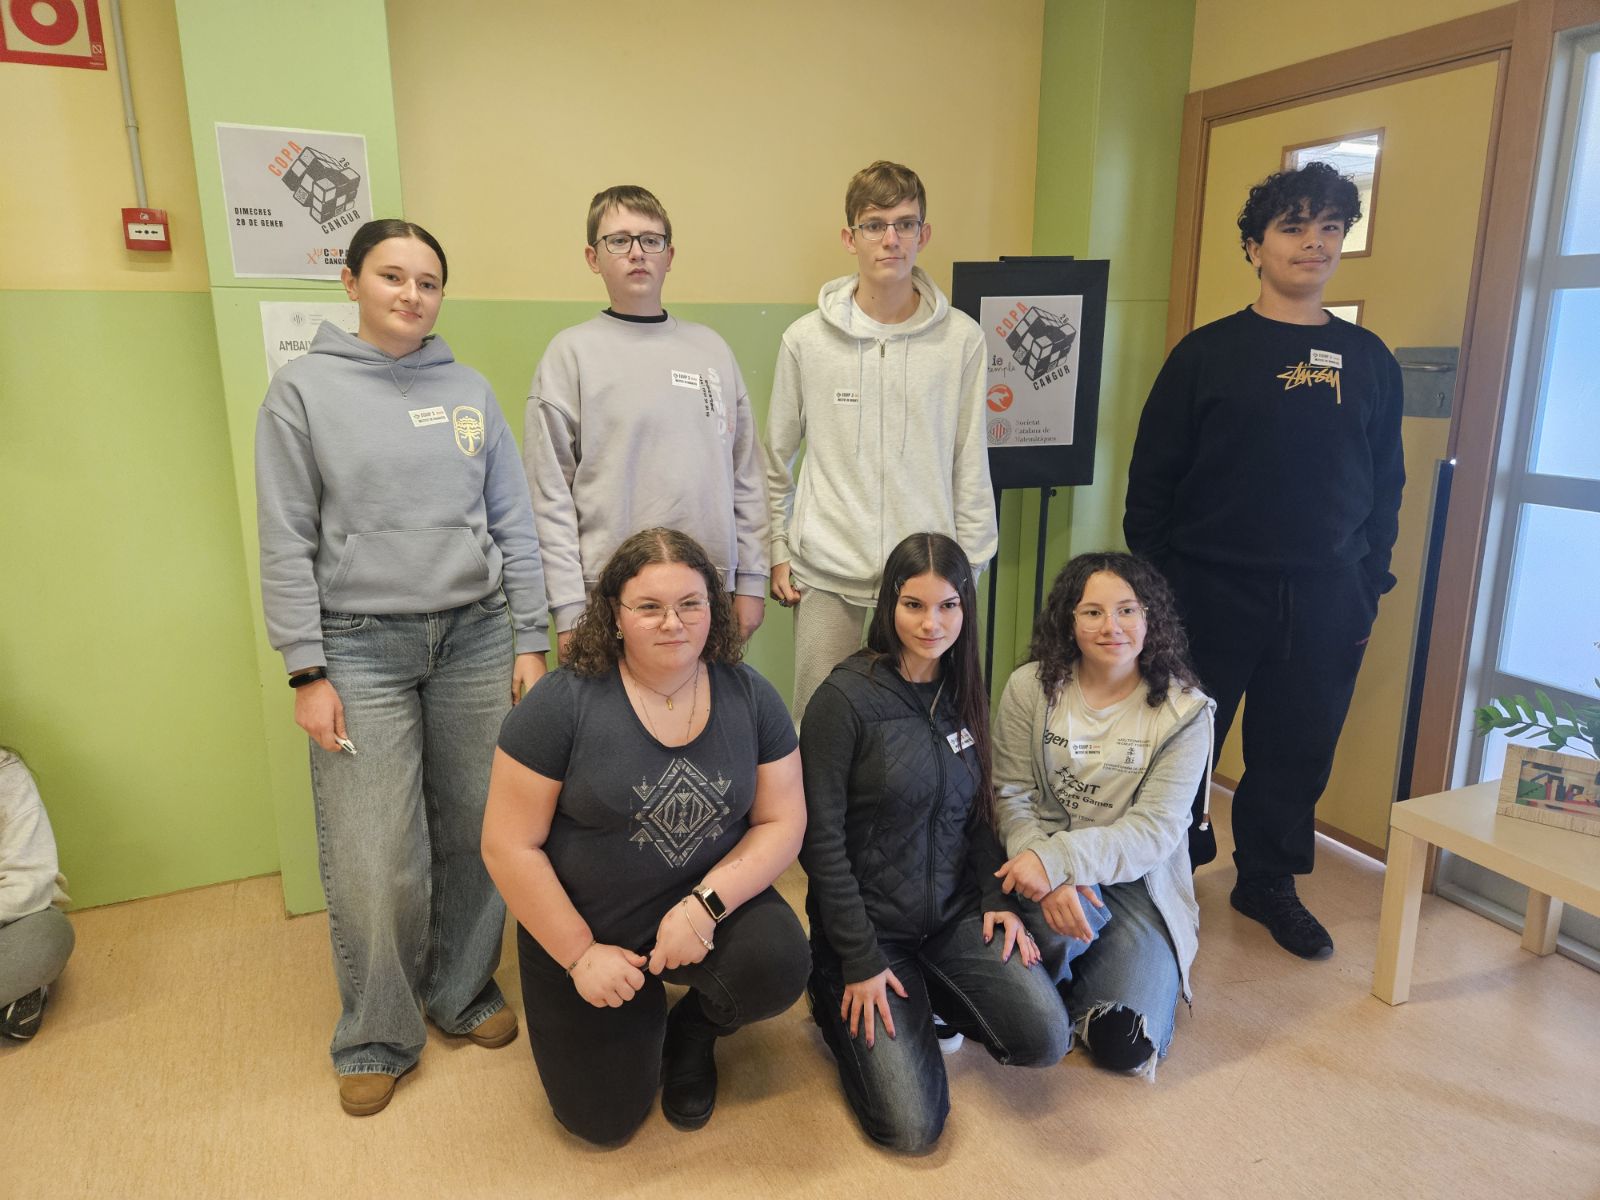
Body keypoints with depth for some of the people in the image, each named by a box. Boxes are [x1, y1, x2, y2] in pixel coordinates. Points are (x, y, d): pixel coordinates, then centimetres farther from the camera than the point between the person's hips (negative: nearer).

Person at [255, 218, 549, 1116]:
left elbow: (515, 524, 7)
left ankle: (465, 992, 31)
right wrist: (308, 671, -7)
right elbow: (287, 543, -2)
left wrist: (531, 641, 3)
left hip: (476, 639, 3)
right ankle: (376, 1038, 22)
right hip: (363, 647, -2)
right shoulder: (304, 389, 1)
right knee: (374, 861, -1)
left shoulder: (470, 390, 8)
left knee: (477, 833, 8)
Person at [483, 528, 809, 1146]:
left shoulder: (749, 696, -8)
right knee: (603, 1122, 0)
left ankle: (693, 1029, 9)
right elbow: (509, 845, -14)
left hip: (711, 909, 2)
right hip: (583, 929, -1)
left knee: (779, 967, -28)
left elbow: (782, 822, -7)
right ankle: (643, 1018, 34)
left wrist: (706, 904, -22)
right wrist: (580, 955, -13)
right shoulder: (562, 703, -17)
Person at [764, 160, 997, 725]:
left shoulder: (962, 338, 0)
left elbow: (971, 465, 3)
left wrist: (968, 567, 3)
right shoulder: (807, 339, 1)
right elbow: (777, 459, 9)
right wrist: (777, 552, 8)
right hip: (826, 576, 0)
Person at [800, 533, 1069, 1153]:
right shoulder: (845, 698, -16)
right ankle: (839, 1002, 15)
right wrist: (860, 962, -14)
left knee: (1046, 1039, -15)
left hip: (956, 915, 5)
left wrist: (998, 898, -2)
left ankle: (932, 1001, 13)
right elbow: (821, 839, -15)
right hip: (870, 925, -5)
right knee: (912, 1127, -12)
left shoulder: (961, 693, 4)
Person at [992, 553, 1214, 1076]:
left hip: (1138, 882, 0)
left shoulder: (1184, 710, -9)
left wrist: (1058, 860, -29)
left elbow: (1157, 829, -16)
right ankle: (1047, 986, 0)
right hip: (1048, 871, 0)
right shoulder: (1030, 688, -6)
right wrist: (1043, 870, -27)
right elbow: (1011, 796, -8)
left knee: (1125, 1045, -16)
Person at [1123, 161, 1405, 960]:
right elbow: (1152, 479, -3)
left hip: (1324, 600, 3)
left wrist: (1369, 590, 5)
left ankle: (1267, 881, 30)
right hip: (1212, 591, -3)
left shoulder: (1370, 360, 8)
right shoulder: (1208, 352, -2)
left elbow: (1386, 486, 10)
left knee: (1298, 752, 11)